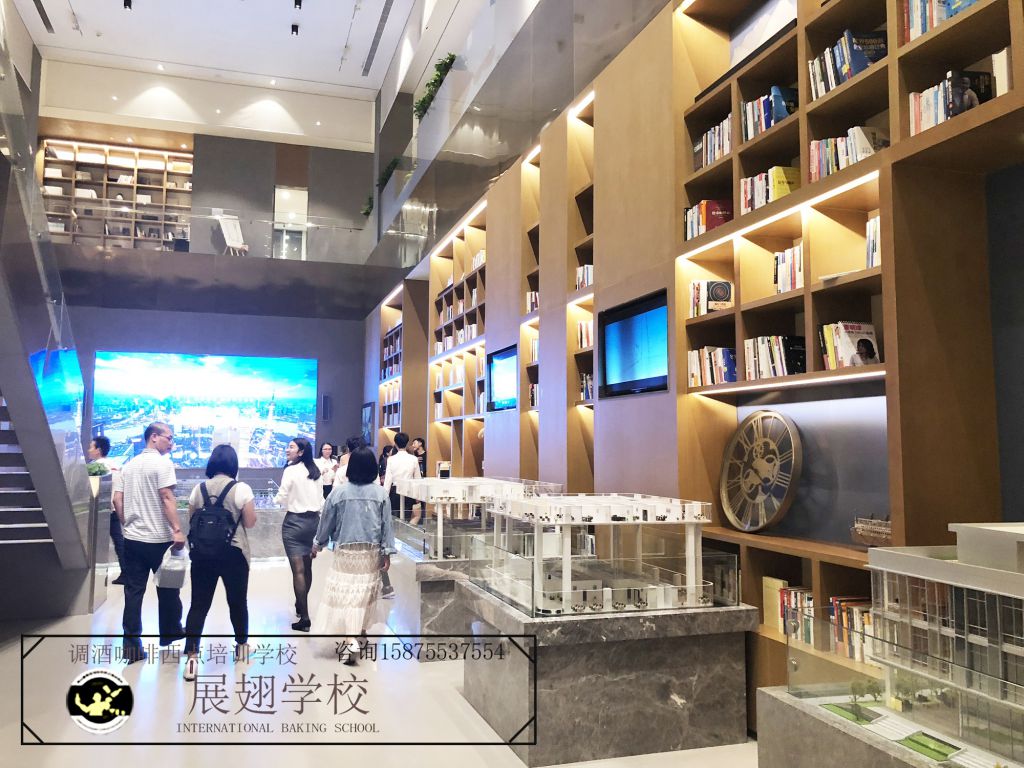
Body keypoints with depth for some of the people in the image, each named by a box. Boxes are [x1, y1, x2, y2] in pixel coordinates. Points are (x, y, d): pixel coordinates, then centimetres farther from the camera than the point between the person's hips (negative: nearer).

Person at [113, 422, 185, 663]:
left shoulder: (129, 465, 11)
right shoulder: (162, 463, -10)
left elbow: (117, 500, 8)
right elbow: (167, 498, -19)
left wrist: (127, 524, 18)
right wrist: (177, 530, -21)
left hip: (132, 538, 6)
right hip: (159, 538, -6)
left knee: (133, 591, 6)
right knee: (167, 588, 12)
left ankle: (131, 643, 5)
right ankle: (169, 631, 27)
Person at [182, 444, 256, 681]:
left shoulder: (199, 489, 3)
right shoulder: (241, 489, -10)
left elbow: (191, 520, 12)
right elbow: (250, 522, -7)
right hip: (234, 553, -2)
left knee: (199, 604, 4)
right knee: (238, 601, 15)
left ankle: (192, 657, -5)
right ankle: (241, 646, 31)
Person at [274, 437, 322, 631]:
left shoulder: (291, 470, -12)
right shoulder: (315, 472, 7)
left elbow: (281, 499, -9)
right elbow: (321, 500, 11)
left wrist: (276, 499, 12)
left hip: (295, 522, -7)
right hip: (313, 520, 7)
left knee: (298, 570, -6)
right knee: (307, 567, 17)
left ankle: (304, 618, -7)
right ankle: (301, 605, 34)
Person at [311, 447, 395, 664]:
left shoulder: (338, 492, -9)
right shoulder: (380, 493, -7)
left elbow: (327, 522, 1)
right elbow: (386, 525, -4)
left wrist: (318, 544, 16)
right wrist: (387, 553, 3)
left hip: (345, 551, -1)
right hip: (372, 552, 2)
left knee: (345, 593, 0)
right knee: (364, 594, 15)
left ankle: (351, 639, -13)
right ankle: (357, 632, 27)